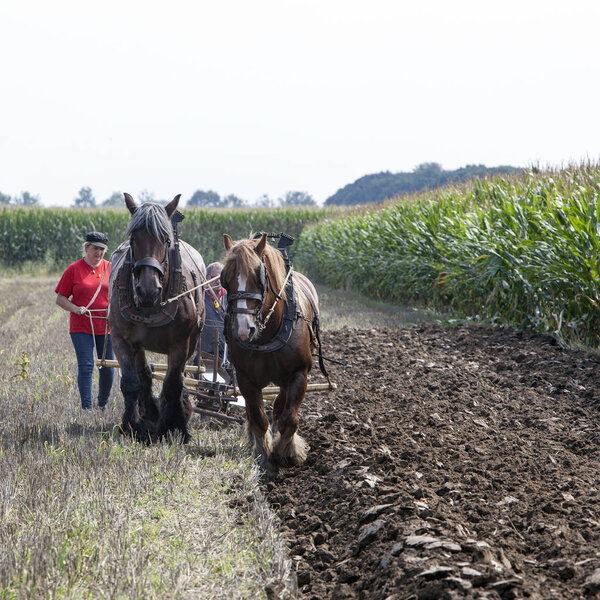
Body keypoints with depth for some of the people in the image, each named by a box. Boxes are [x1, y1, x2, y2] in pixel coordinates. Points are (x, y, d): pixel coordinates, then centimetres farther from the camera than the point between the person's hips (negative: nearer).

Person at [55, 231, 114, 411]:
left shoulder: (110, 268, 7)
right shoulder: (74, 269, 0)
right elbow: (60, 298, 1)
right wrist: (76, 309, -16)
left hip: (106, 326, 3)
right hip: (81, 327, -2)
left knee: (108, 368, 5)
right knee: (85, 366, -9)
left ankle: (103, 405, 23)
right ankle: (86, 407, -7)